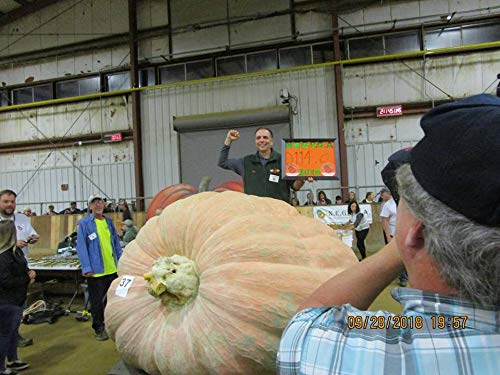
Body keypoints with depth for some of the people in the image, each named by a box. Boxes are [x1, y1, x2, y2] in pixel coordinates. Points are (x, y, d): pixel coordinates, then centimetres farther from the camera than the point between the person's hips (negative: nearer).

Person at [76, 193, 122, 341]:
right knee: (97, 301, 6)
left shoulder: (109, 221, 9)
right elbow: (81, 246, -10)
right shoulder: (84, 223, -8)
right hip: (96, 271, -5)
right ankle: (99, 329, 23)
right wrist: (86, 268, -15)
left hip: (113, 269, 5)